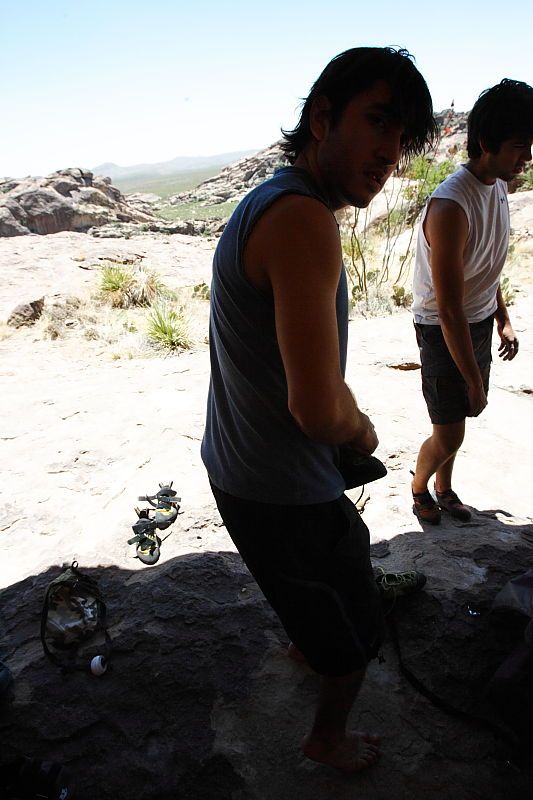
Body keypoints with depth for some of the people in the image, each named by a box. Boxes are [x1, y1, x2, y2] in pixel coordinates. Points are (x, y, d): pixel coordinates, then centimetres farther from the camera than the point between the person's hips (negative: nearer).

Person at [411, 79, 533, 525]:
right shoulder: (450, 208, -28)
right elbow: (449, 310, -27)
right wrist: (474, 382, -22)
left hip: (480, 323, 8)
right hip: (443, 331, -7)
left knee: (455, 423, 17)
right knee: (449, 435, 2)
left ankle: (445, 489, 38)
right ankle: (419, 487, 31)